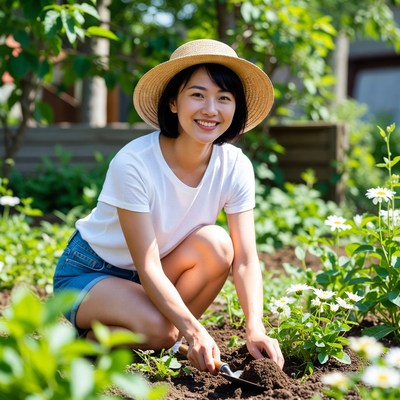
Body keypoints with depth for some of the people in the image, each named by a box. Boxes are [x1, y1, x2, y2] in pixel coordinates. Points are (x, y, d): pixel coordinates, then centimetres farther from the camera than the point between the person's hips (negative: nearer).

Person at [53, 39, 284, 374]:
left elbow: (245, 259, -18)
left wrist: (255, 329, -34)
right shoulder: (133, 164, -29)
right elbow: (148, 268, -29)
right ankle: (89, 336, -1)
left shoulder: (235, 167, -15)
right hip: (89, 273, -5)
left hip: (152, 278, 5)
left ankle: (171, 341, -8)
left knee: (217, 243, -25)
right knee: (157, 329, -33)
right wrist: (195, 331, -39)